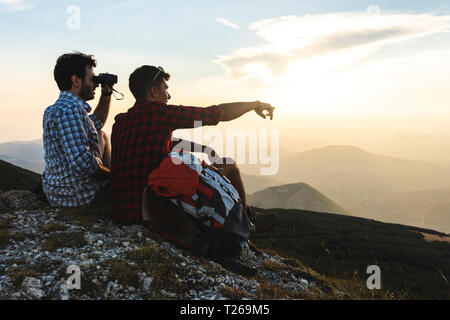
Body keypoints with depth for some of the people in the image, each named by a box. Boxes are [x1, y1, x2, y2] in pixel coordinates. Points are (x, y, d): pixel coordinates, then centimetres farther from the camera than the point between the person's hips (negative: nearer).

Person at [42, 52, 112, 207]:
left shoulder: (58, 108, 11)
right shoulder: (70, 109, -24)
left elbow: (97, 122, 29)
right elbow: (82, 162, -32)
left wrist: (106, 94, 17)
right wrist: (113, 175, -15)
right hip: (75, 197, -10)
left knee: (102, 135, 23)